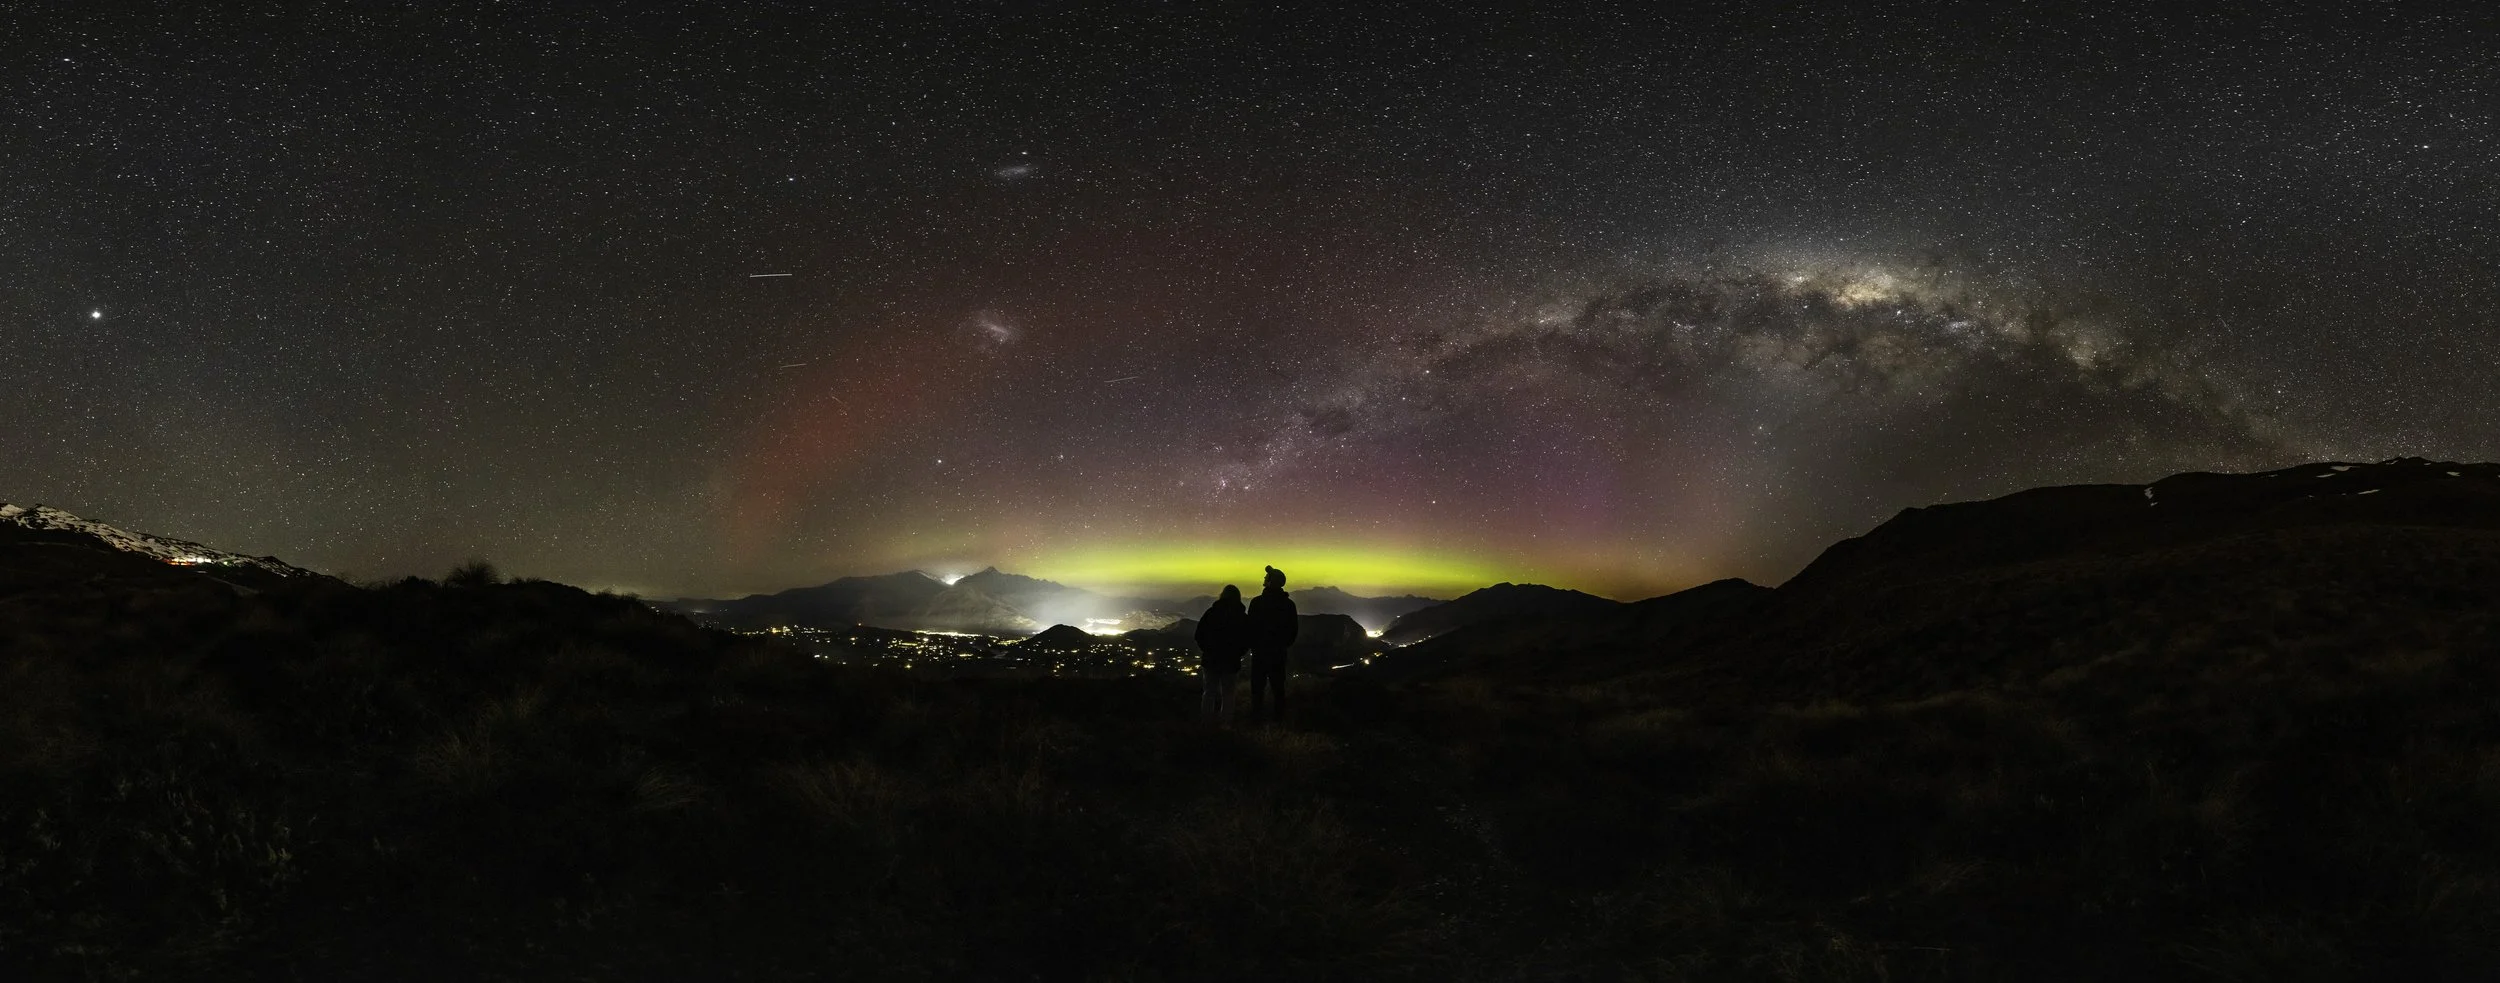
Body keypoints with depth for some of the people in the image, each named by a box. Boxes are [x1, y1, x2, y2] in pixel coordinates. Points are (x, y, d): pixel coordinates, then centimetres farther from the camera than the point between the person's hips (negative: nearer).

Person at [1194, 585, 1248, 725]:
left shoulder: (1211, 612, -6)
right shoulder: (1243, 617, -4)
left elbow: (1199, 635, -4)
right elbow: (1247, 641, -2)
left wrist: (1207, 650, 10)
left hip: (1210, 659, 0)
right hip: (1231, 661, 0)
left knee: (1209, 692, 11)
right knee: (1227, 694, 11)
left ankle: (1206, 721, 11)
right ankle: (1224, 722, 10)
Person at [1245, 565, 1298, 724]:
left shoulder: (1257, 602, -12)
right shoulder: (1289, 604, 0)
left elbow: (1251, 626, -9)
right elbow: (1294, 628, 8)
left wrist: (1251, 644, 5)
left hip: (1260, 650, -3)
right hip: (1279, 651, 3)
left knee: (1258, 685, 3)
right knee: (1278, 685, 10)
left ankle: (1255, 716, 3)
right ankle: (1279, 717, 13)